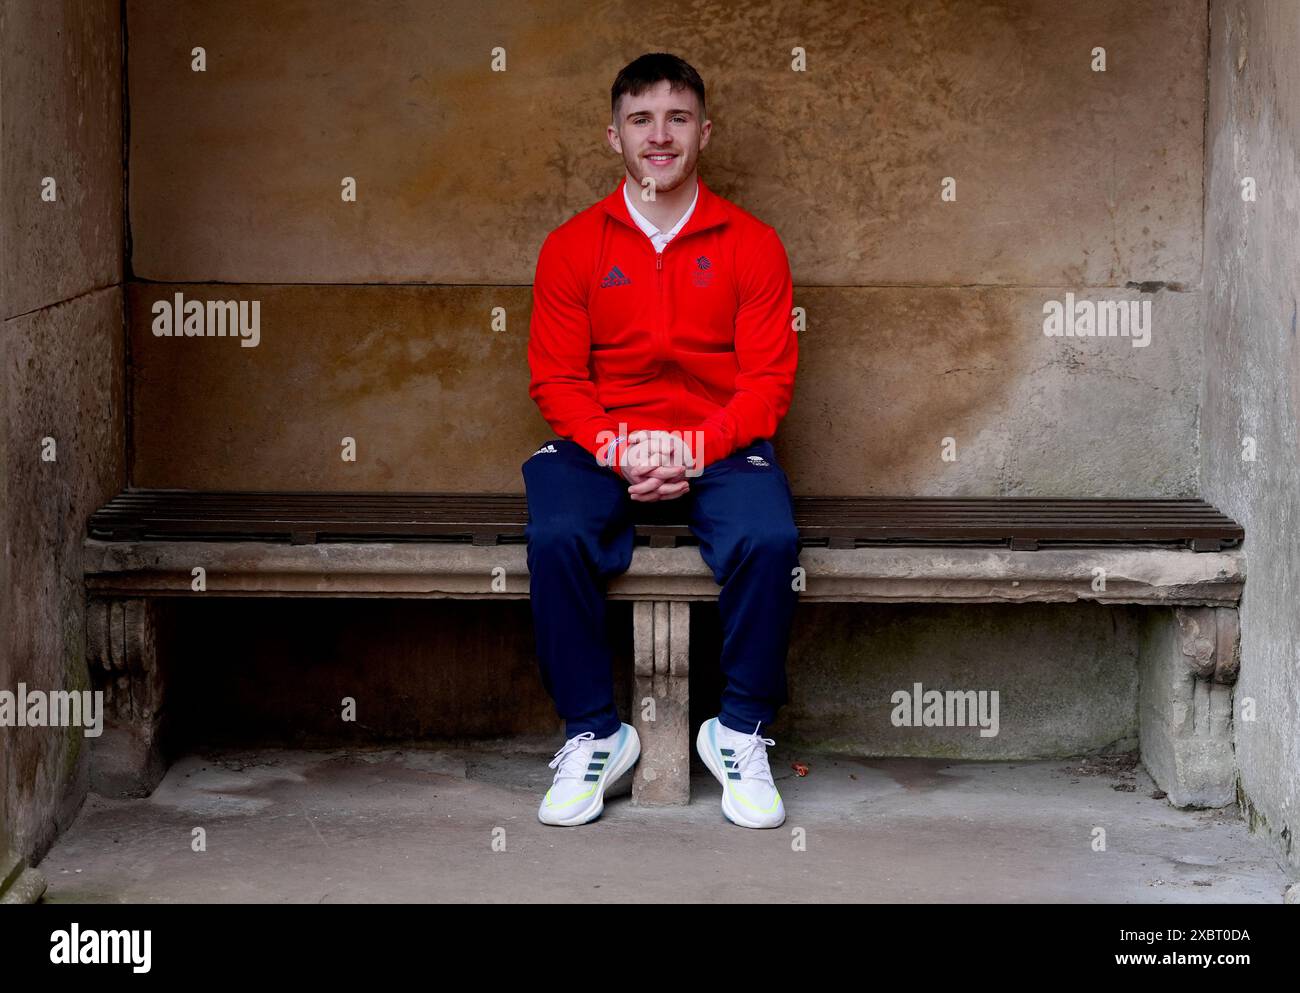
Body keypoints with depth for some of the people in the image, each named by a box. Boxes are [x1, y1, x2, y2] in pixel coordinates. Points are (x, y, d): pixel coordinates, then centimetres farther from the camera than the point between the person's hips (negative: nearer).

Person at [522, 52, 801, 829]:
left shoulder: (751, 243, 4)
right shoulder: (572, 247, 6)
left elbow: (770, 379, -1)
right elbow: (556, 378, 3)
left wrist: (697, 448, -17)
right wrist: (616, 448, -16)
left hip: (719, 451, 0)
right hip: (602, 452, 1)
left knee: (769, 539, -32)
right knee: (556, 538, -31)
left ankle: (741, 733, -12)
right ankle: (593, 734, -15)